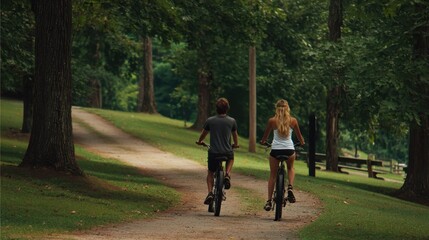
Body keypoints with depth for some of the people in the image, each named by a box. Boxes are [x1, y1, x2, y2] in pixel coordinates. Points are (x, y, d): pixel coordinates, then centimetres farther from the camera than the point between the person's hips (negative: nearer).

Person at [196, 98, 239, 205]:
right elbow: (235, 135, 17)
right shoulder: (232, 121, -2)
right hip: (227, 152, 1)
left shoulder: (210, 120, -4)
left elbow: (203, 134, 12)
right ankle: (227, 174, 8)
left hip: (213, 152, -1)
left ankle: (210, 192, -2)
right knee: (231, 158, 36)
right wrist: (236, 144, 38)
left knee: (210, 173, 20)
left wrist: (199, 142, 35)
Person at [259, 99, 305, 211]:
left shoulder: (272, 121, -1)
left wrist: (263, 142, 33)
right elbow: (299, 135, 15)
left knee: (272, 175, 13)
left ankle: (269, 201, 9)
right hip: (289, 150, 1)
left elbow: (265, 135, 11)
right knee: (290, 168, 30)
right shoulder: (293, 120, 1)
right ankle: (290, 187, 5)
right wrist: (302, 142, 36)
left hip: (275, 150, -1)